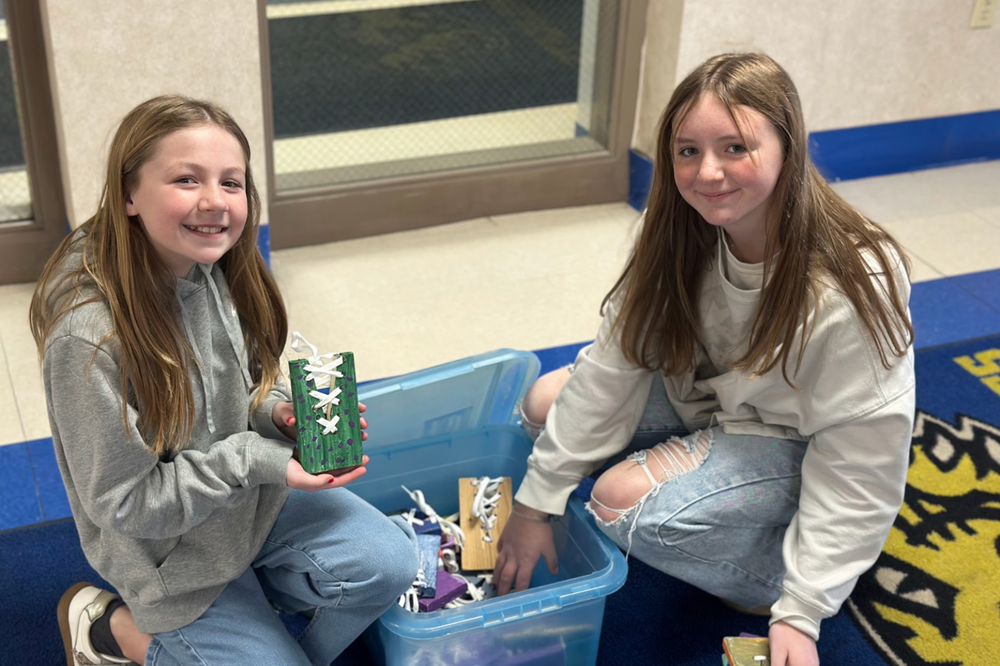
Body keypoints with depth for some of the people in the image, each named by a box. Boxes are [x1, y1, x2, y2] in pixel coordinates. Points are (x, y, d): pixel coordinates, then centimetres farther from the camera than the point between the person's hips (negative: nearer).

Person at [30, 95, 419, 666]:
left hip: (253, 496, 6)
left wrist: (277, 411, -14)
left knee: (388, 562, -11)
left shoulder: (215, 268, -10)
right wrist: (255, 459, -26)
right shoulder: (88, 336, -31)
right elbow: (123, 503, -22)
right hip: (173, 551, -5)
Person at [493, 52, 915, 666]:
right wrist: (537, 503, -11)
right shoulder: (682, 243, -15)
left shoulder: (852, 287, -32)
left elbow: (858, 465, -25)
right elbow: (611, 367, -12)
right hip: (712, 398, 7)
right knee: (547, 401, -6)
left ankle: (775, 575, -4)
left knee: (624, 500, -28)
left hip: (798, 445, -6)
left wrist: (800, 612, -24)